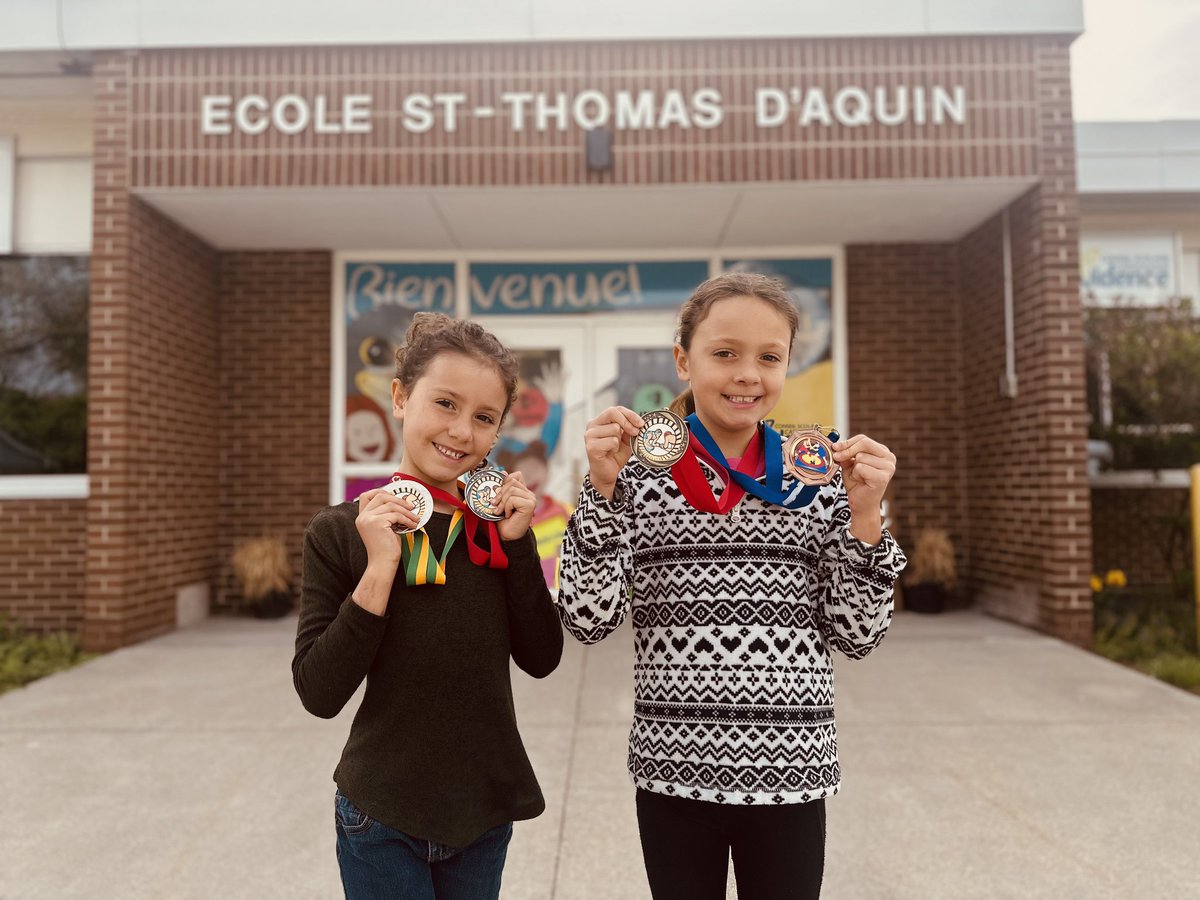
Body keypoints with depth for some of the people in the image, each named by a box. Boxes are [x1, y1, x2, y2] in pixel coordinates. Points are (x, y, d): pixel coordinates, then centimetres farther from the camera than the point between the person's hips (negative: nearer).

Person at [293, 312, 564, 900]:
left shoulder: (498, 524, -1)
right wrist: (379, 568, -23)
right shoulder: (339, 532, -10)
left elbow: (541, 659, -4)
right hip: (383, 819, -3)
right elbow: (319, 694, -14)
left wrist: (517, 545, -13)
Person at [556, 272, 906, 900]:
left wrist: (864, 514, -11)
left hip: (791, 775, 1)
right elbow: (588, 621, -9)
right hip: (673, 773, -1)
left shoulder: (818, 478, 0)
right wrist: (602, 489, -17)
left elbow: (857, 636, 1)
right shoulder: (639, 475, -4)